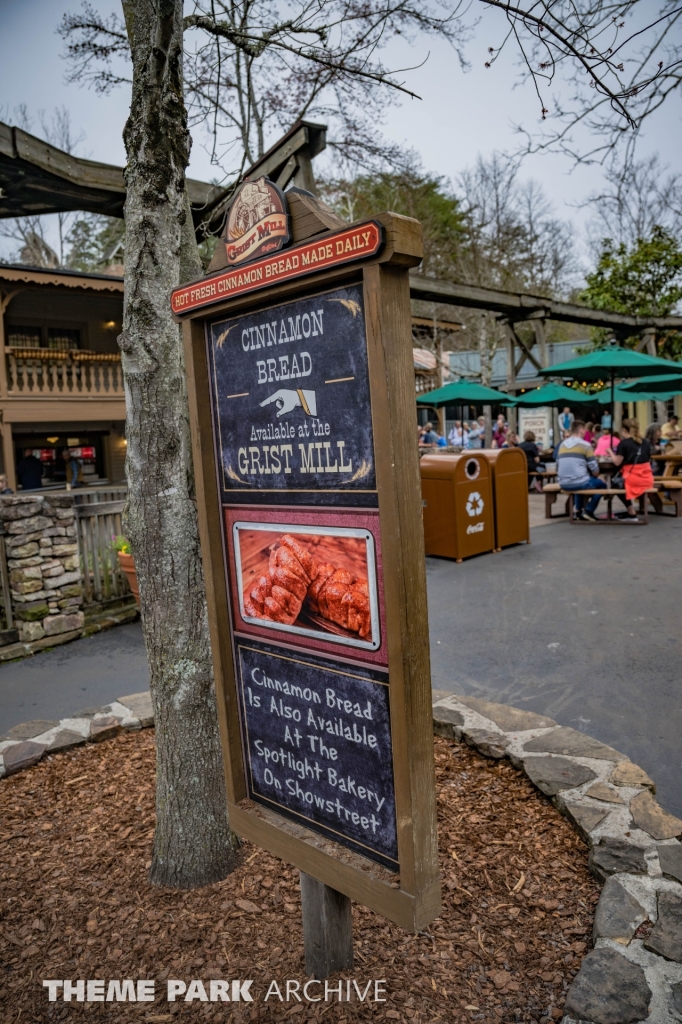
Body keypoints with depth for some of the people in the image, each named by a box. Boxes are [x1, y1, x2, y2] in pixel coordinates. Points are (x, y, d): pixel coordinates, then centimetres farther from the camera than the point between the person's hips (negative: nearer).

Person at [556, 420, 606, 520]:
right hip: (579, 483, -6)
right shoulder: (585, 445, -6)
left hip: (564, 484, 6)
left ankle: (579, 511, 37)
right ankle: (588, 511, 17)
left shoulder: (562, 445, 10)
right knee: (601, 484, 24)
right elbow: (594, 469, -6)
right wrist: (594, 476, 15)